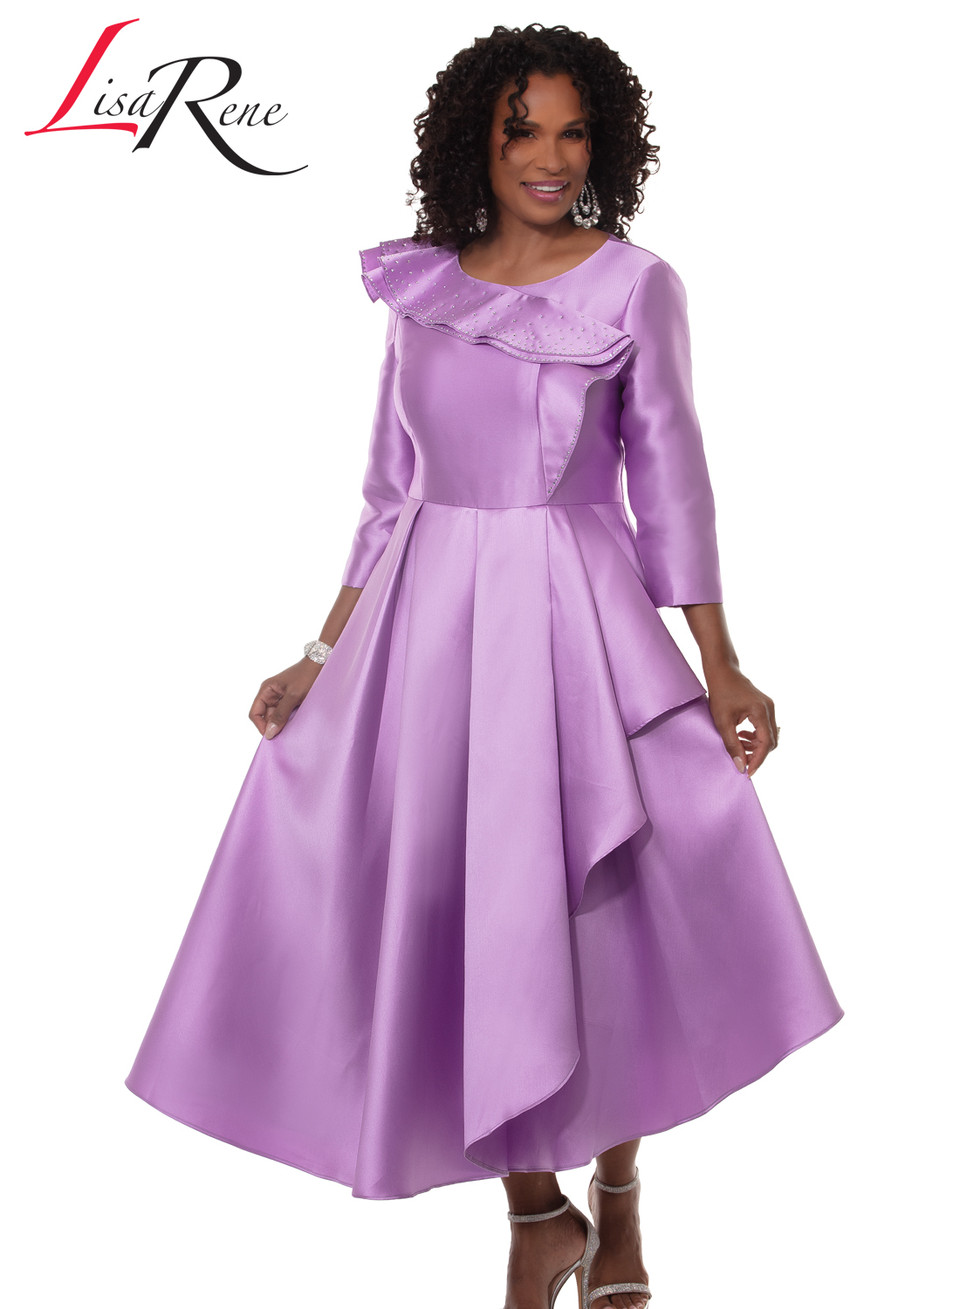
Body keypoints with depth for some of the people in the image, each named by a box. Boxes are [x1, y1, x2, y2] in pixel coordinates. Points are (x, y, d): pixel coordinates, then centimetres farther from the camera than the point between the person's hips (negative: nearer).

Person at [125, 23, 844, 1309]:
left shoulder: (635, 285, 0)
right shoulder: (421, 287, 9)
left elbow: (671, 479, 1)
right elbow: (391, 494, 12)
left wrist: (720, 665, -3)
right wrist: (324, 657, 10)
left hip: (574, 617, -3)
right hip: (427, 617, 4)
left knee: (597, 917, 0)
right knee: (441, 923, 4)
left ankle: (617, 1197, 26)